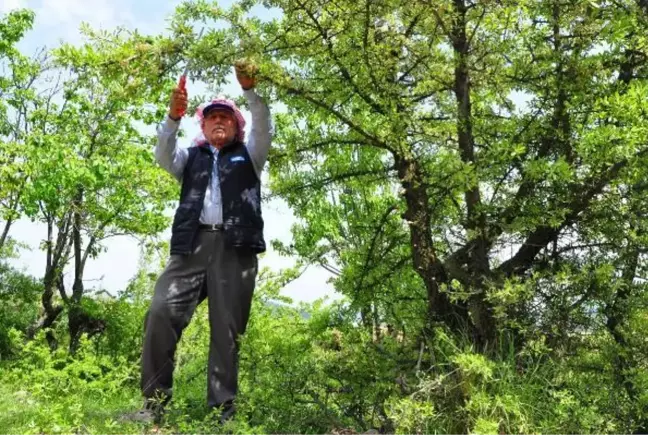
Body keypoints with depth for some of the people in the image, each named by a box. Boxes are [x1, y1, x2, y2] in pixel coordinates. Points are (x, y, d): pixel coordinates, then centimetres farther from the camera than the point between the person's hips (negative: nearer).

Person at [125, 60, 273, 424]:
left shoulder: (248, 156, 22)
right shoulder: (191, 157, 24)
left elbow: (265, 130, 4)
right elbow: (163, 156, 5)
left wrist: (251, 91, -10)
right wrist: (174, 117, -11)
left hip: (236, 247, -1)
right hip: (192, 243, 1)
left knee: (227, 329, -3)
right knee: (162, 313, -15)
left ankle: (224, 410, 1)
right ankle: (154, 403, -8)